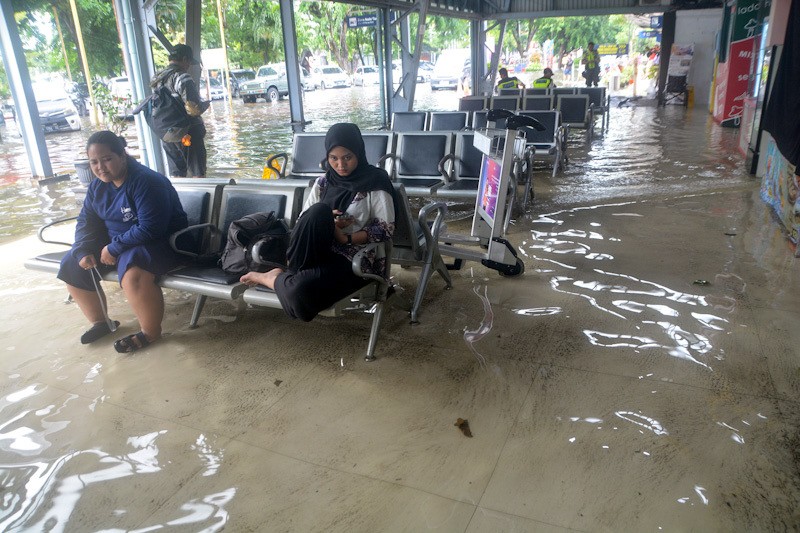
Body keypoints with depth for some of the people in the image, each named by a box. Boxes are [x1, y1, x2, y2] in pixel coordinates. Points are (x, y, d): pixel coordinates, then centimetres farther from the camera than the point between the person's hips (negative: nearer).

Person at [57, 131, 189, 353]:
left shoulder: (146, 182, -24)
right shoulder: (97, 187, 4)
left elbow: (150, 228, -30)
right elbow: (86, 222, 11)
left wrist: (114, 248, -22)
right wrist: (83, 251, -7)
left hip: (160, 243, -9)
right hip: (114, 244, 9)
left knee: (132, 272, -38)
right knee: (72, 265, 6)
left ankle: (151, 332, -17)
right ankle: (100, 322, 20)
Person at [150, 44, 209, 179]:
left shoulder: (157, 79, 9)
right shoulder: (182, 78, -16)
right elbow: (194, 109, -24)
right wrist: (205, 104, -4)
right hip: (188, 132, -7)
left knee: (176, 174, 14)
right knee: (198, 173, 3)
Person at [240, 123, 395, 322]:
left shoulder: (375, 183, -6)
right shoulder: (323, 182, 7)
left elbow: (386, 229, -9)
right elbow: (304, 221, 8)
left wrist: (345, 237, -20)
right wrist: (324, 223, -15)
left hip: (358, 258, -4)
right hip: (324, 251, 4)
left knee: (300, 289, -31)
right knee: (318, 211, -30)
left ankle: (272, 278, 1)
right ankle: (294, 274, -18)